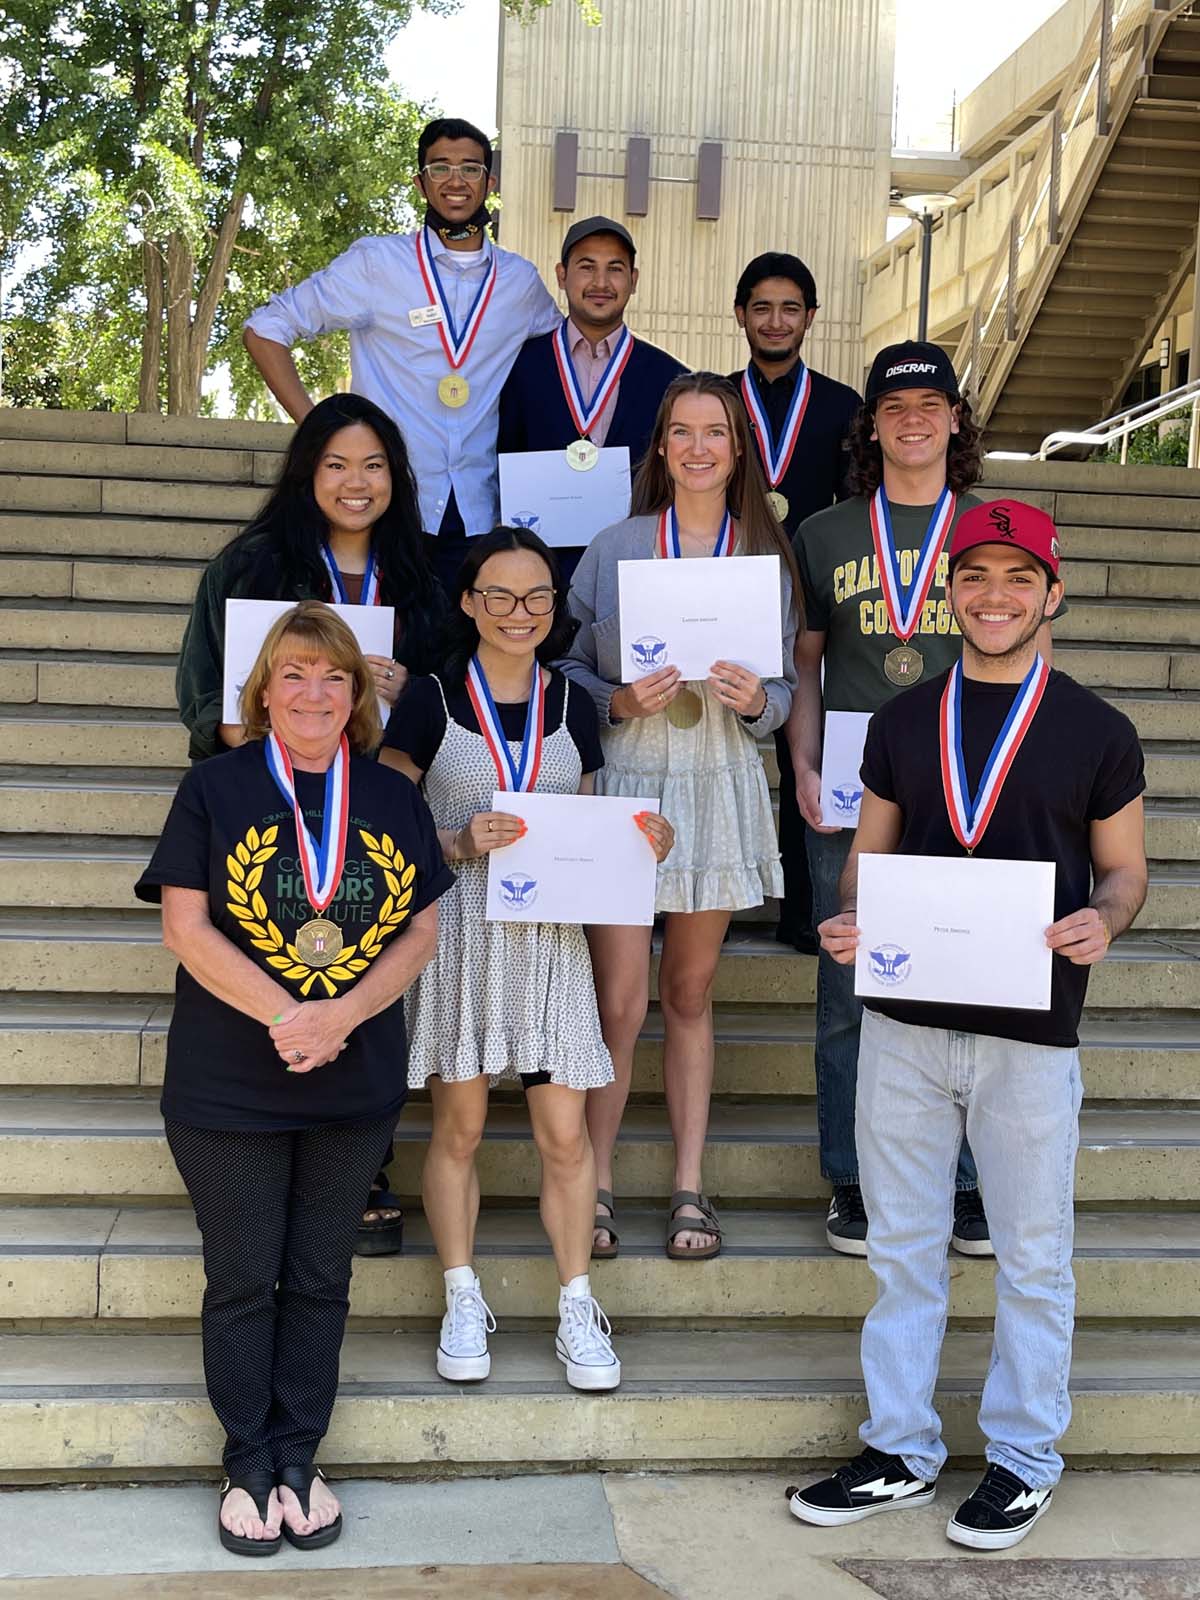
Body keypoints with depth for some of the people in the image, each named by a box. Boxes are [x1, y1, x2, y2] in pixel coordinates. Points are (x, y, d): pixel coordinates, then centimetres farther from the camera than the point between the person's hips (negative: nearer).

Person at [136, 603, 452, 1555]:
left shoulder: (395, 799, 4)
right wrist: (285, 1015, -20)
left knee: (320, 1279, 12)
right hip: (228, 1089, -2)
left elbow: (422, 930, 1)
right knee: (243, 1280, 8)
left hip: (355, 1088, 3)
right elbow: (185, 925, -9)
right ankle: (249, 1467, 25)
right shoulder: (216, 788, -4)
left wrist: (341, 1017, -15)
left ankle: (298, 1462, 28)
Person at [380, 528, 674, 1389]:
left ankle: (577, 1306, 16)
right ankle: (463, 1303, 22)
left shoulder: (571, 703, 10)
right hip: (457, 929, -2)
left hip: (549, 932, 2)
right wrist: (458, 845, -19)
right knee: (459, 1126, 7)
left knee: (566, 1132, 2)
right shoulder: (432, 699, -1)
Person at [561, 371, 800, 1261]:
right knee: (619, 1003, -4)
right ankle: (596, 1186, 12)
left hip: (720, 787, 2)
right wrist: (619, 701, -14)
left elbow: (786, 688, 9)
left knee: (689, 994, 11)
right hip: (626, 782, -2)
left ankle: (690, 1188, 20)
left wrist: (757, 700, -13)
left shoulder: (769, 555, 6)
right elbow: (571, 667, 5)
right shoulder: (614, 549, 2)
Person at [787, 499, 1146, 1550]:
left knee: (1032, 1257, 10)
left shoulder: (1097, 733, 0)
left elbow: (1123, 872, 5)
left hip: (1031, 1033, -2)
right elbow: (869, 856, 12)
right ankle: (899, 1452, 27)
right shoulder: (902, 722, 7)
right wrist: (849, 923, -9)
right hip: (904, 1023, 3)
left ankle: (1023, 1459, 27)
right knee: (902, 1247, 12)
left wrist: (1101, 923, -17)